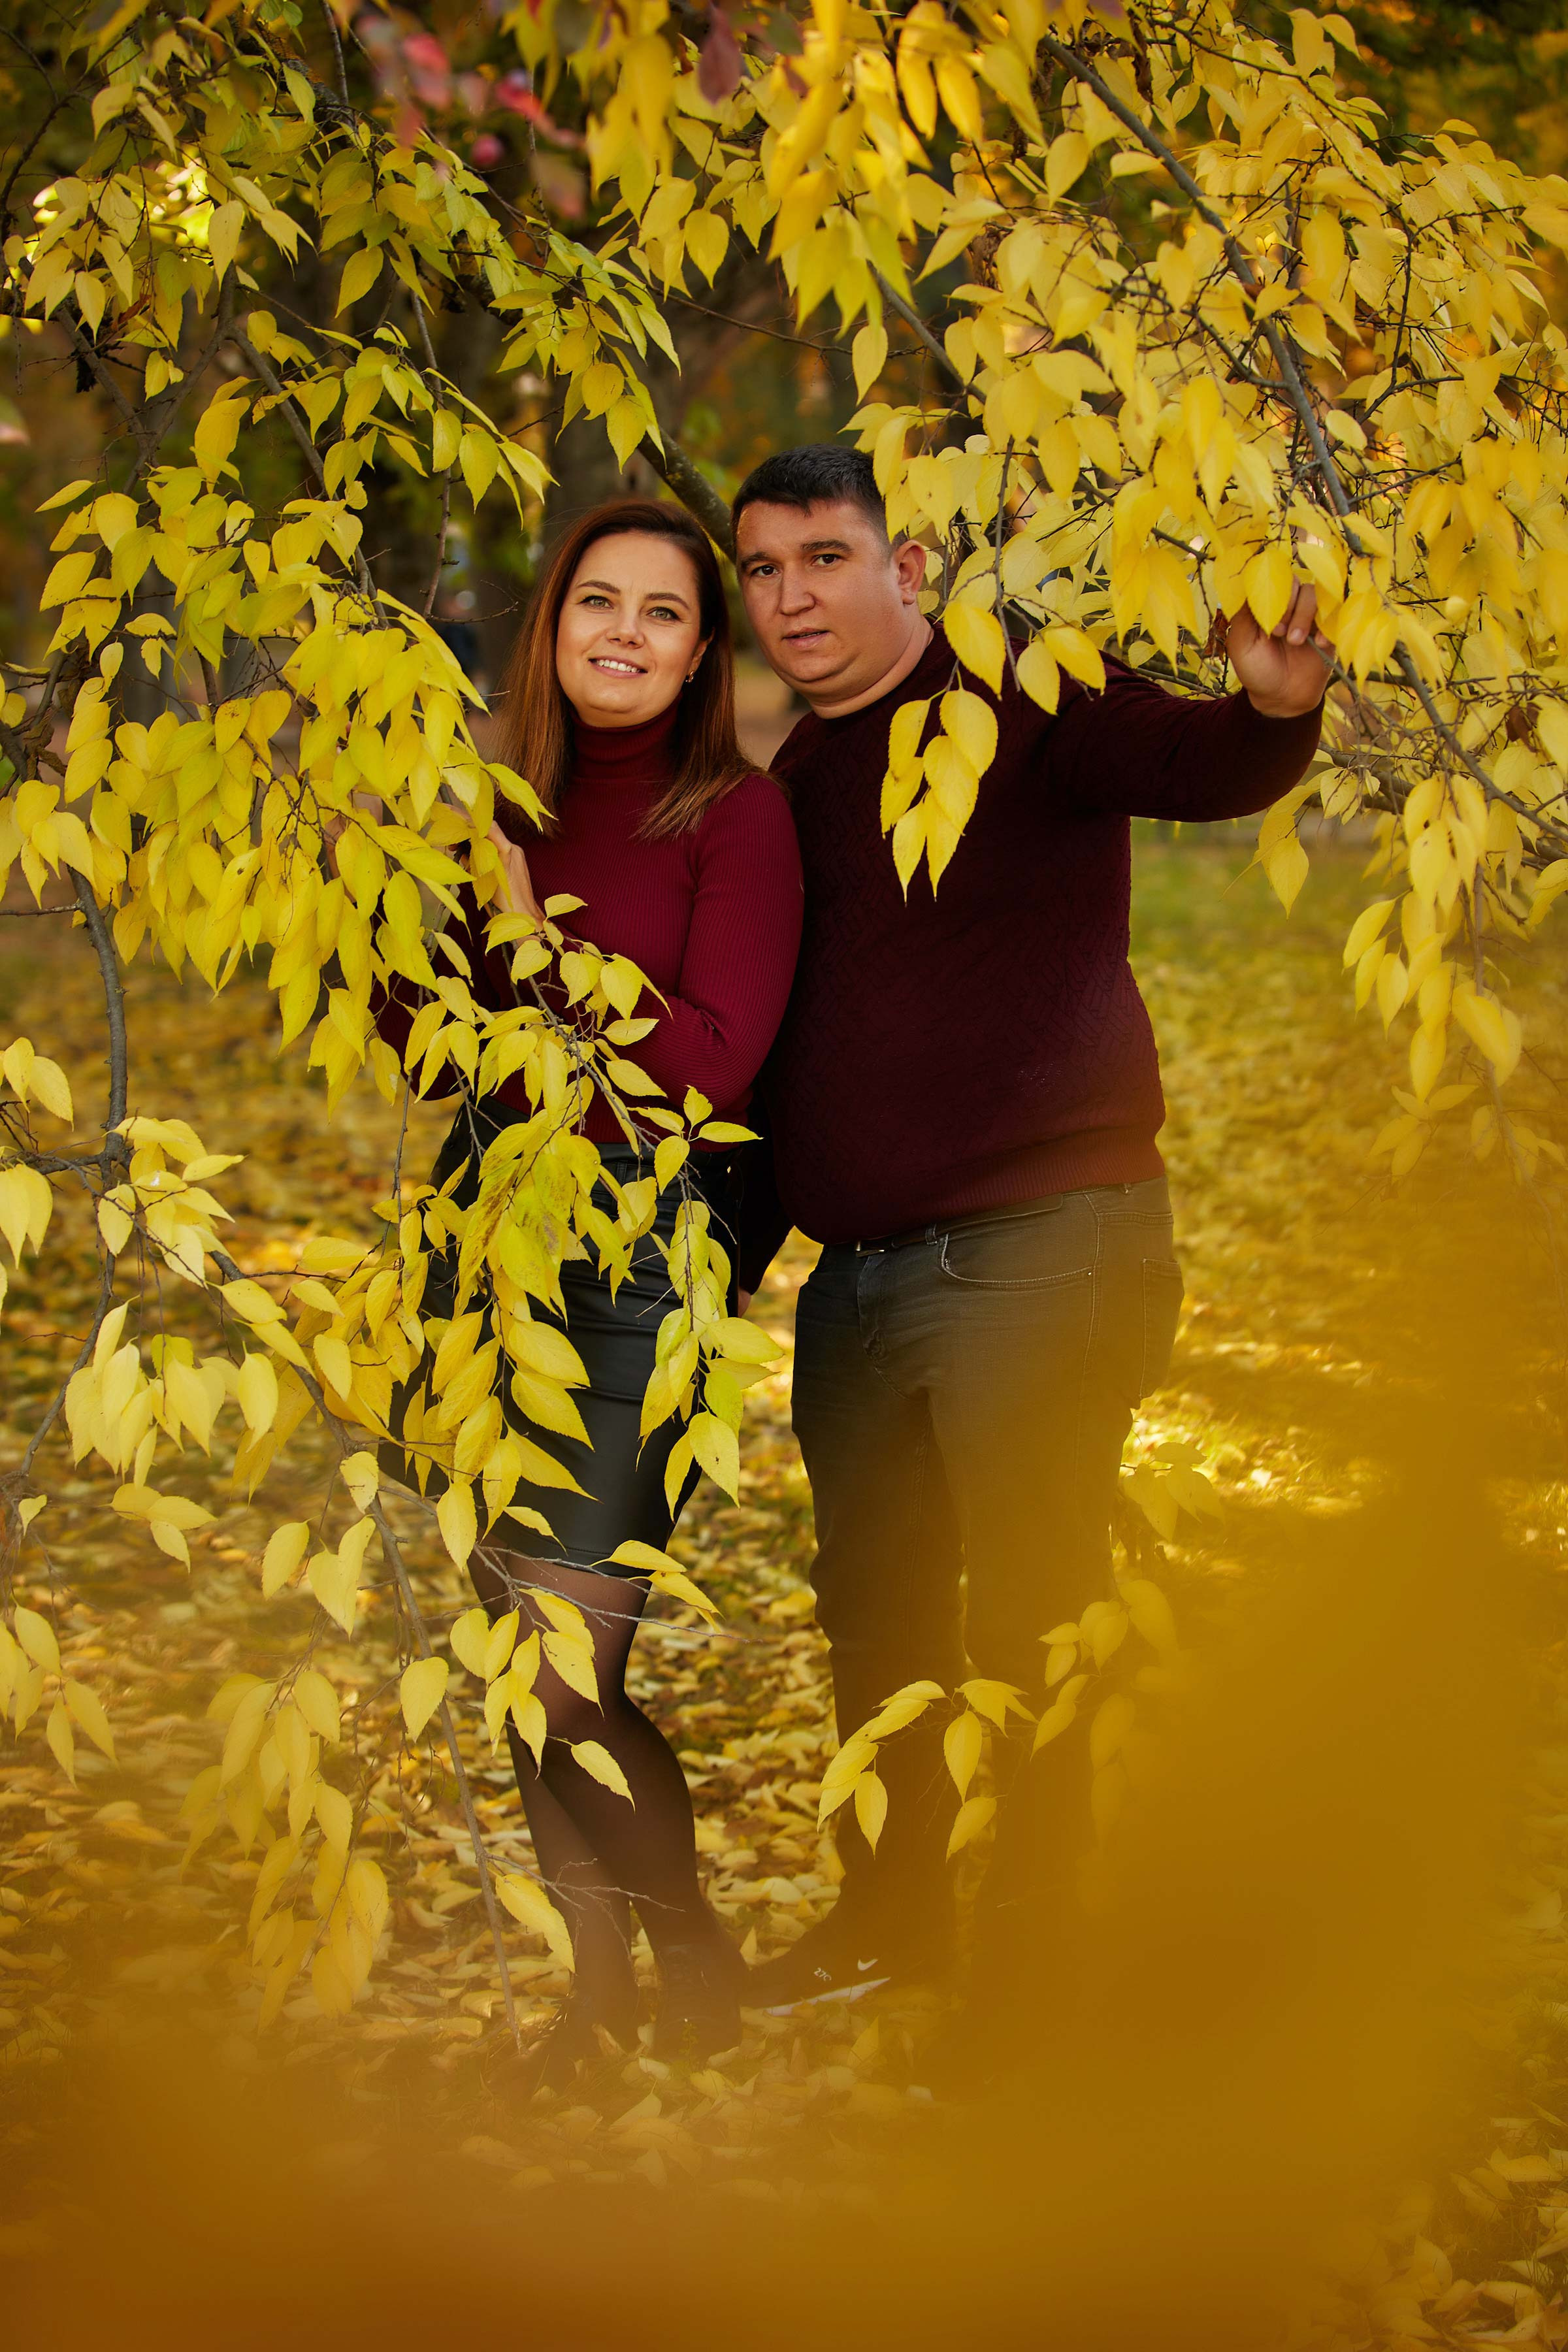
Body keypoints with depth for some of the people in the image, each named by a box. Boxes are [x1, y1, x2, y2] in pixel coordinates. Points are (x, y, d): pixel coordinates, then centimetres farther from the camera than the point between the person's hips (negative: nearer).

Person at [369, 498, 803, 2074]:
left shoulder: (735, 814, -6)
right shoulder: (502, 806, 9)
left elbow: (711, 1059, -15)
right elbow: (429, 1037, 11)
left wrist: (528, 933, -16)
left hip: (643, 1250, -5)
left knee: (567, 1663, -9)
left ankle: (695, 1969, 15)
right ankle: (596, 1974, 26)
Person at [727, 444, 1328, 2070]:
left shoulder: (1018, 703, -6)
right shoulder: (792, 782, 15)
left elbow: (1197, 768, -26)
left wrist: (1276, 709, -49)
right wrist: (718, 1269, 21)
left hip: (1038, 1250, -7)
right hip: (857, 1275, 7)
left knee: (1033, 1633, -2)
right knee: (874, 1619, 18)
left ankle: (1039, 1965, 11)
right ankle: (893, 1917, 36)